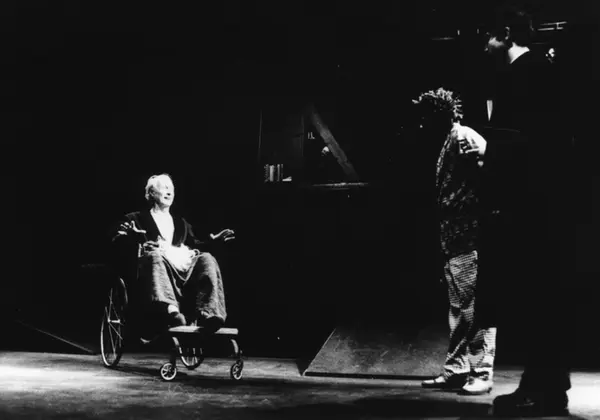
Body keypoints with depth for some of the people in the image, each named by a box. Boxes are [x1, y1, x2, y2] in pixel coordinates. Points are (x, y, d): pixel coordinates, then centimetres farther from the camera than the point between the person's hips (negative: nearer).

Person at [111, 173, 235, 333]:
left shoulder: (181, 223, 37)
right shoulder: (136, 219, 23)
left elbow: (194, 245, 26)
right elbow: (117, 245, 9)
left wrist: (213, 241, 6)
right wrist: (129, 236, -15)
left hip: (184, 265, 3)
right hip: (155, 260, -3)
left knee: (206, 258, -29)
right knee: (154, 254, -40)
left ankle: (208, 315, -51)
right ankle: (170, 310, -65)